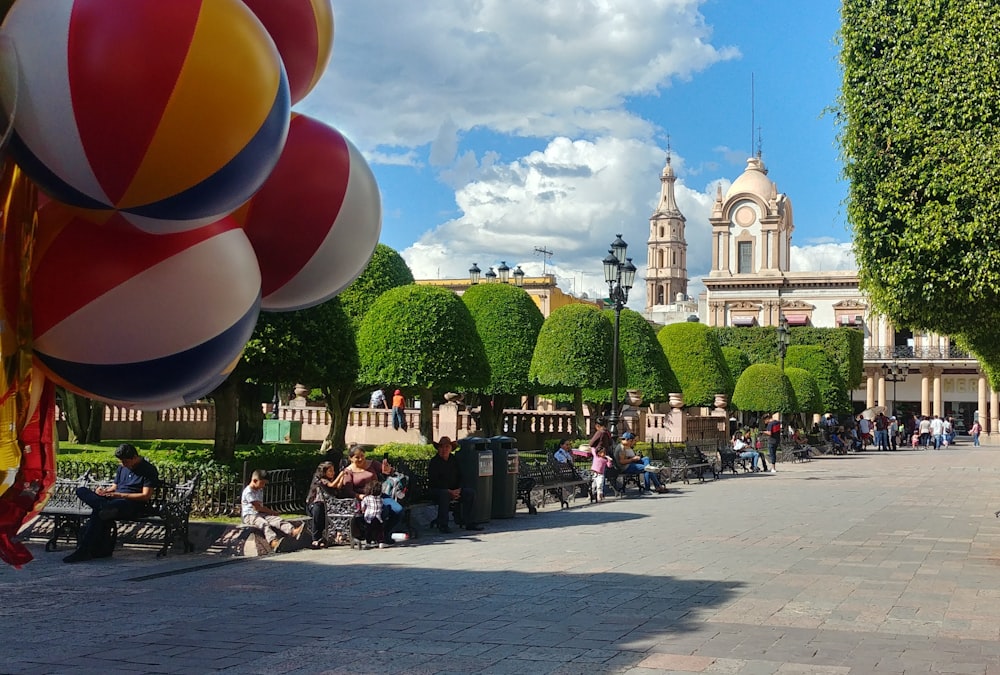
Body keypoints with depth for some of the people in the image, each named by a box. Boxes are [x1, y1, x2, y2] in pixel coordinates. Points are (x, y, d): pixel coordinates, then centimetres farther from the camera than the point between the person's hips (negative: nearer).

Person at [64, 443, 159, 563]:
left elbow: (146, 496, -9)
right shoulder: (122, 468, 22)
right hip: (114, 501, 8)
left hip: (133, 505, -8)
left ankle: (84, 551, -30)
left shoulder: (149, 470, -2)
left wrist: (120, 495, -16)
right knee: (81, 491, -14)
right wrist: (105, 491, 1)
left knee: (98, 510, -34)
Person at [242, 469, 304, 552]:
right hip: (249, 516, -8)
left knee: (277, 519, -20)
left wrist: (271, 511, 7)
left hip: (260, 514, 8)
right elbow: (257, 507, -13)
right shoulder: (248, 492, -10)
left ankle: (293, 531, -46)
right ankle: (273, 542, -66)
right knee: (264, 524, -38)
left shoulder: (260, 490, 21)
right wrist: (272, 512, -4)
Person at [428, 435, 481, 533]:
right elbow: (433, 481, -14)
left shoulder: (454, 460, 11)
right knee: (444, 494, -39)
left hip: (454, 490, 6)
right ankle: (442, 525, -31)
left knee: (471, 492, -16)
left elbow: (460, 477, 15)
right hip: (437, 490, -6)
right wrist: (449, 491, -20)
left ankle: (467, 522, -12)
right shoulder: (434, 462, -7)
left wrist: (458, 490, -5)